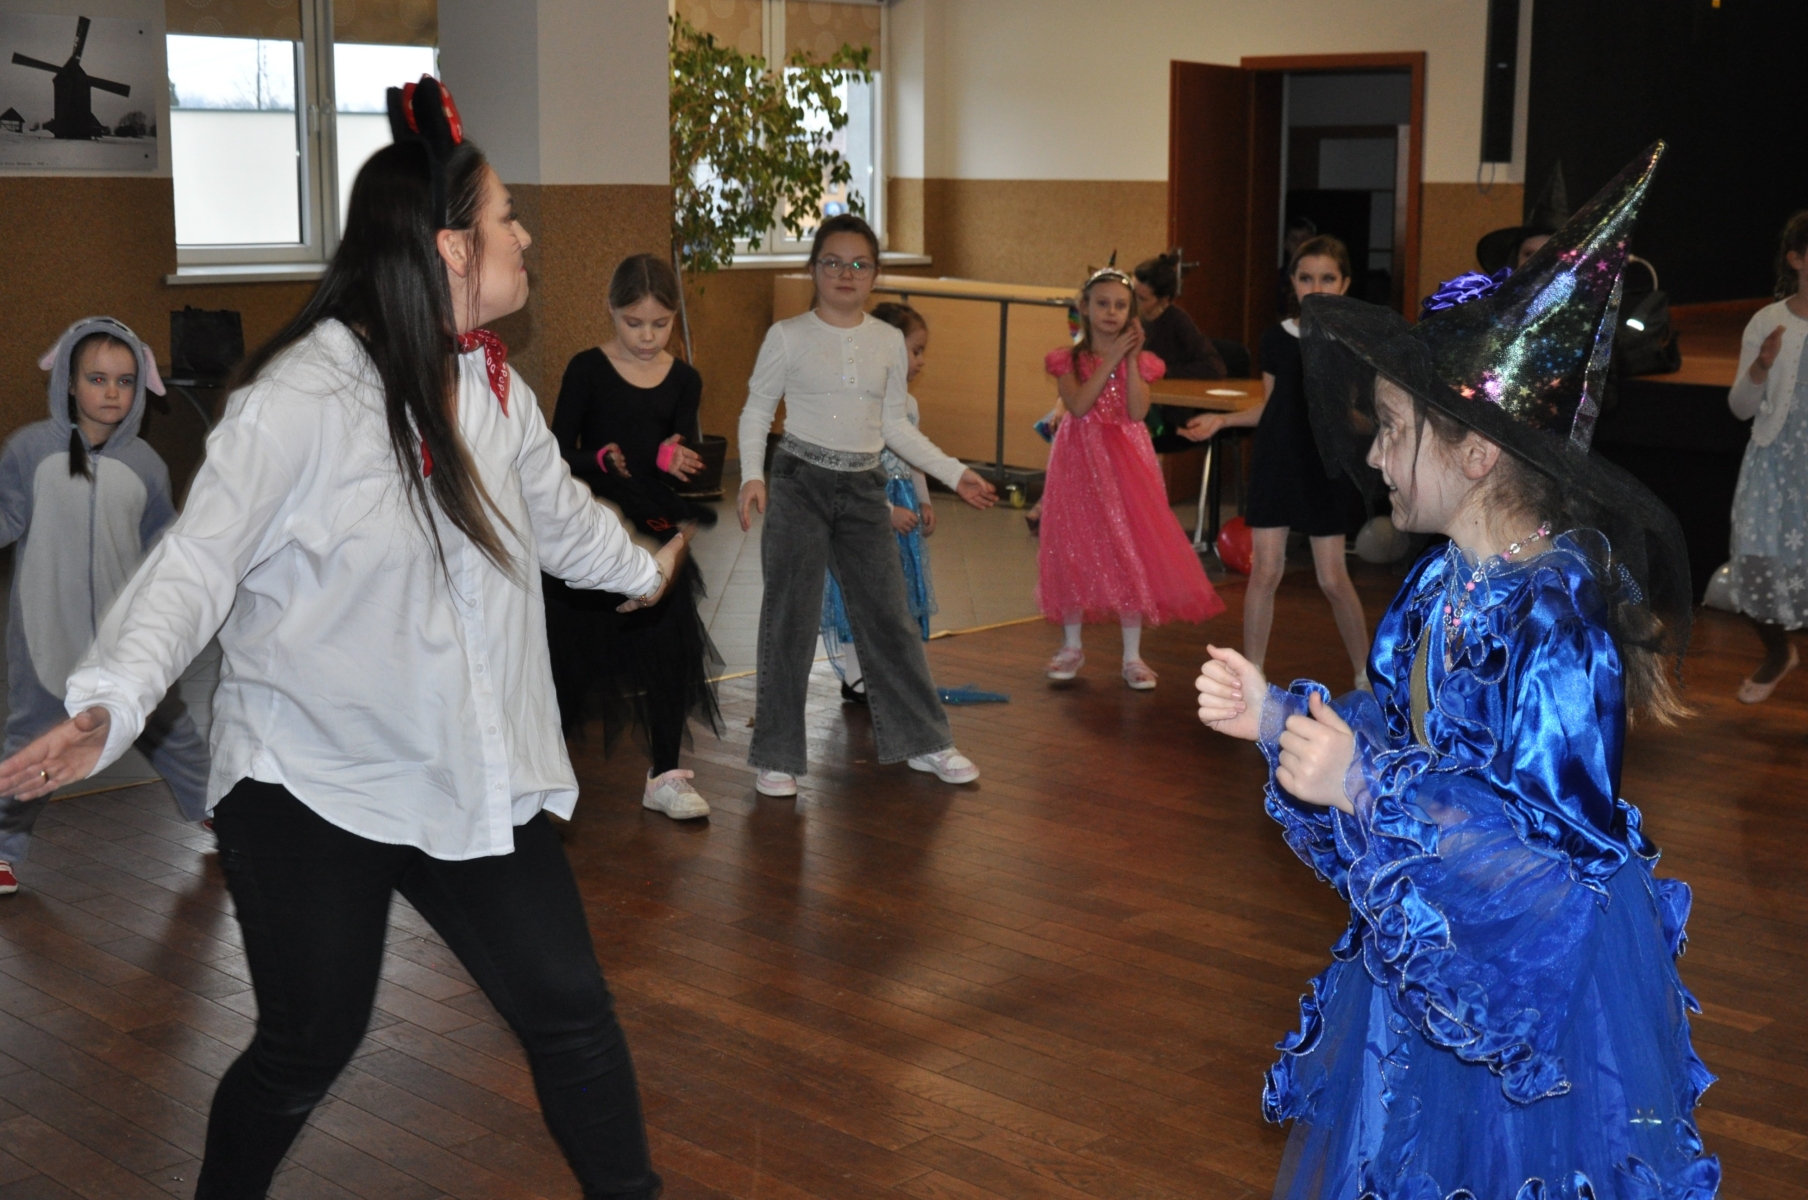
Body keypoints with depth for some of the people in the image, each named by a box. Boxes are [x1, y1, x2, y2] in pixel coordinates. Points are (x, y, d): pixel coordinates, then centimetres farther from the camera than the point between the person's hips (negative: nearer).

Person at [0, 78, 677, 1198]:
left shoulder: (494, 386, 6)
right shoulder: (300, 397, -18)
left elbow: (558, 511, 24)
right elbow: (201, 560, -22)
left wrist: (641, 565, 42)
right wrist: (110, 706, -37)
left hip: (475, 778, 6)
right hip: (312, 788, -6)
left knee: (569, 1010, 5)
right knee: (310, 1043, 5)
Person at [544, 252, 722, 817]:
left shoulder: (683, 381, 3)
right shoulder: (587, 369, -5)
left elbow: (681, 462, -2)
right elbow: (560, 456, -8)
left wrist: (673, 463, -25)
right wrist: (602, 461, -27)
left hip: (657, 534, 3)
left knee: (672, 652, 3)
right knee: (572, 652, 3)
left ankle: (664, 777, 16)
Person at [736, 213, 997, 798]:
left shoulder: (889, 341, 7)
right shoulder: (788, 336, -3)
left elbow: (895, 425, 12)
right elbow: (756, 410, 0)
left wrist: (954, 473, 8)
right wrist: (753, 475, -14)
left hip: (864, 488, 3)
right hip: (799, 485, -3)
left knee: (888, 615, 7)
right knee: (791, 618, -2)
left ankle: (923, 742, 19)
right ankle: (777, 756, 8)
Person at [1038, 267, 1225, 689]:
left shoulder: (1140, 362, 3)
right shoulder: (1068, 359, 0)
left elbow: (1138, 411, -12)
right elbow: (1078, 405, -17)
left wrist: (1131, 359, -15)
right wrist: (1111, 359, -18)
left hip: (1126, 463, 1)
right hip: (1080, 462, -1)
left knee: (1131, 552, -1)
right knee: (1075, 553, 4)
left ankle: (1132, 656, 7)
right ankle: (1072, 647, 20)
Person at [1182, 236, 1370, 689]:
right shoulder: (1277, 338, 3)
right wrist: (1222, 419, 2)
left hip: (1327, 469, -2)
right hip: (1275, 464, 2)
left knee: (1333, 579, 2)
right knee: (1265, 571, 1)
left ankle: (1365, 674, 20)